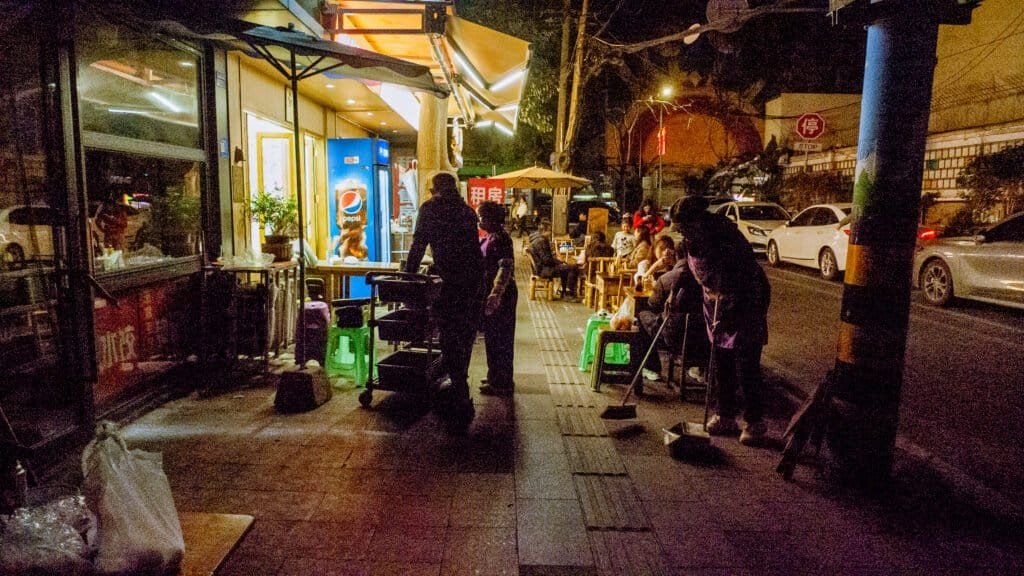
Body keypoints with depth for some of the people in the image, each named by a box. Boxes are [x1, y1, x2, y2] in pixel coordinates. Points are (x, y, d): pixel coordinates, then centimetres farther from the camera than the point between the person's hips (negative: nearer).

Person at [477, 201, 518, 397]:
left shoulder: (501, 239, -17)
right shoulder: (489, 238, 12)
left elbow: (506, 268, -27)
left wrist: (496, 293, -38)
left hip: (500, 296, -10)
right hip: (490, 294, 10)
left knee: (499, 339, -1)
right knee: (492, 337, 17)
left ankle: (502, 384, 9)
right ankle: (495, 378, 30)